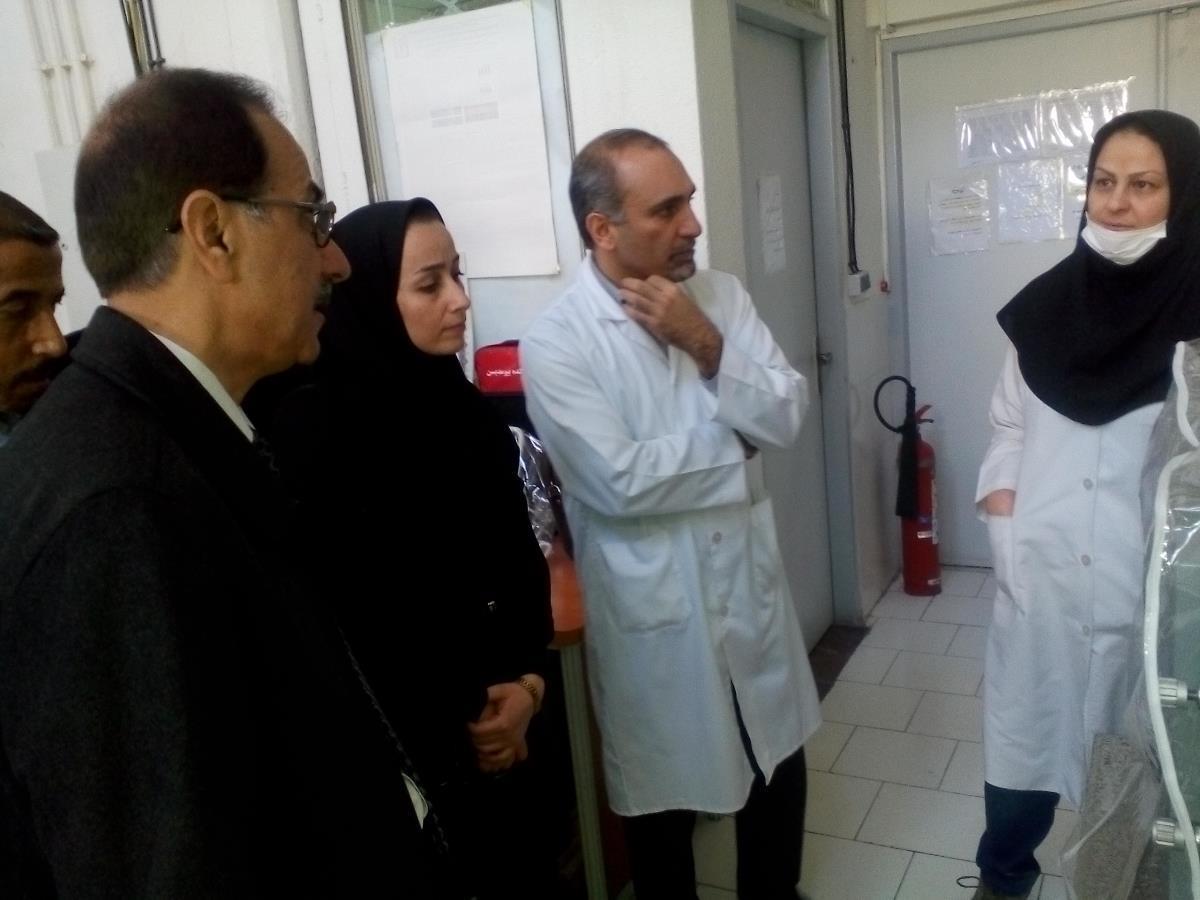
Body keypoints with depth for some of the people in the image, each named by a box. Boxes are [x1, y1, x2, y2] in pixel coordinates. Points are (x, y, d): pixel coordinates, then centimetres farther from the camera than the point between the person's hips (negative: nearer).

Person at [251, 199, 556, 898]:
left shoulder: (463, 407, 1)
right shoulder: (312, 428, -17)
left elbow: (518, 556, 7)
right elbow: (336, 626, -15)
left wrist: (529, 679, -7)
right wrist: (451, 730, -7)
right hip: (400, 756, -5)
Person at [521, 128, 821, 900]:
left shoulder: (720, 296, -1)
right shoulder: (556, 342, -17)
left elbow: (789, 416, -6)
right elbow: (621, 483, -24)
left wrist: (709, 346, -20)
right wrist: (734, 429, -12)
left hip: (751, 589, 5)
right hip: (653, 614, -5)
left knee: (780, 771, 23)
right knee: (665, 800, 16)